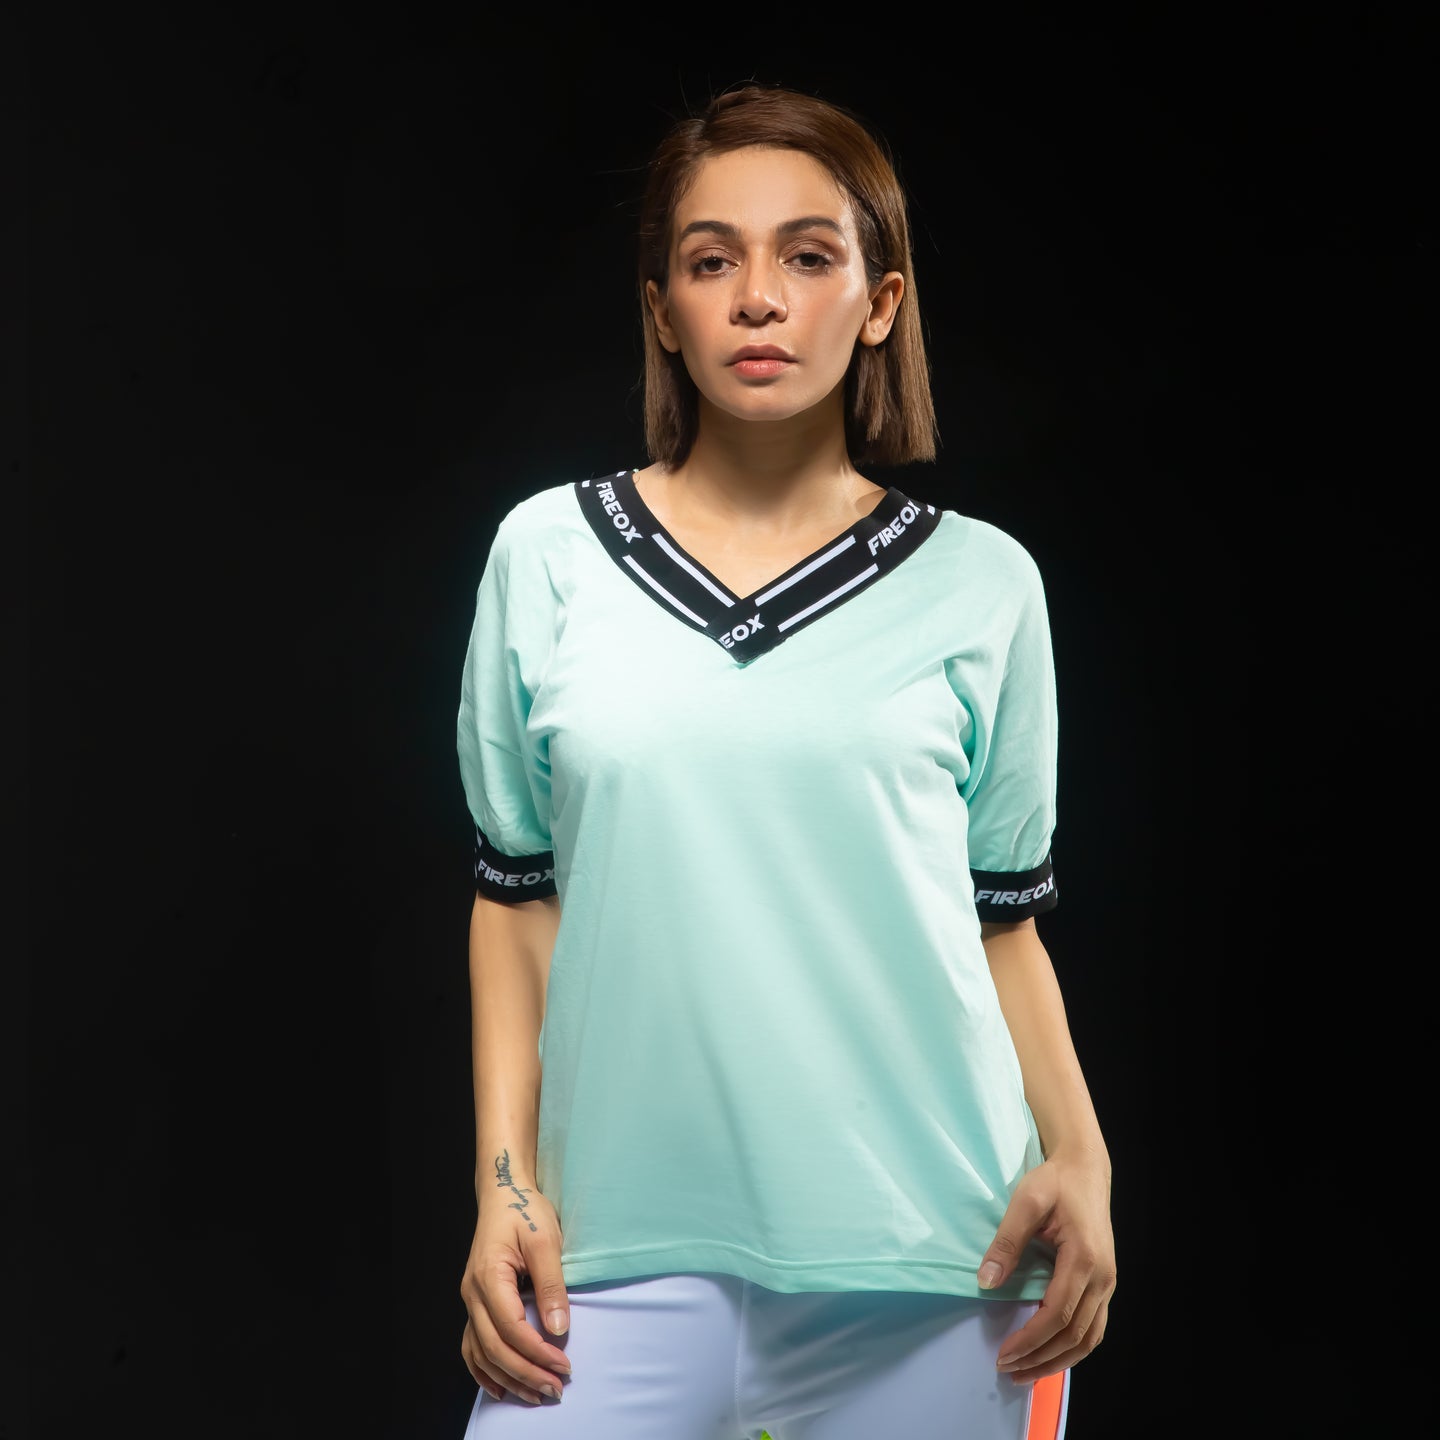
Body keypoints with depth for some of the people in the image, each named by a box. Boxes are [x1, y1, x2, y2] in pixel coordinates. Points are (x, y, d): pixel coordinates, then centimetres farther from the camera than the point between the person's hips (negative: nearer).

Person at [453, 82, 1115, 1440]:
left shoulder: (980, 584, 3)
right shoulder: (548, 553, 4)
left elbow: (1004, 916, 8)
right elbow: (517, 892, 8)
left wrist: (1077, 1152, -5)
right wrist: (505, 1180, 2)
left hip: (932, 1253, 0)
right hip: (629, 1243, 1)